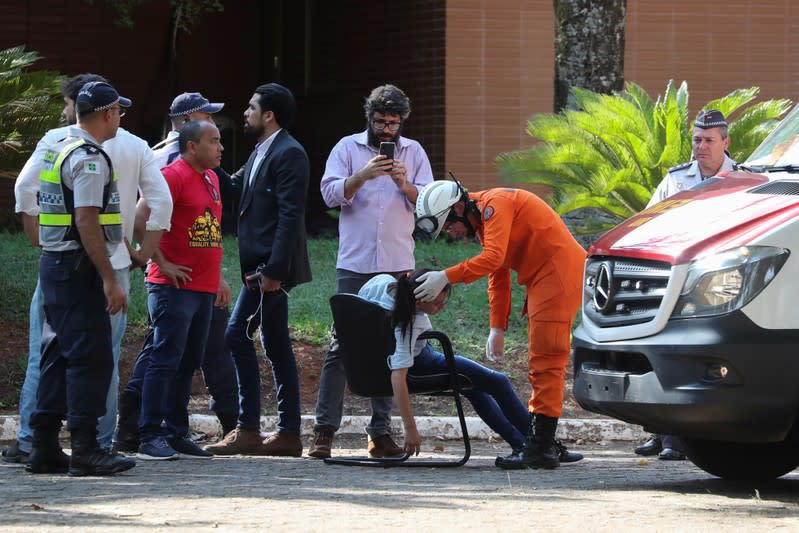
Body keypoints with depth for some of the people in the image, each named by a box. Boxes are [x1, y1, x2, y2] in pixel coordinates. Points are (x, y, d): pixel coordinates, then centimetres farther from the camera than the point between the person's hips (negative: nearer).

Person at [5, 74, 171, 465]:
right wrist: (144, 252, 7)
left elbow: (26, 187, -11)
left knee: (44, 355, 2)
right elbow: (161, 202, 1)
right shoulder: (136, 147, 8)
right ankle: (100, 443, 6)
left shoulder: (58, 140, -1)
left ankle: (30, 441, 1)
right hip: (114, 265, 3)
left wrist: (37, 238, -1)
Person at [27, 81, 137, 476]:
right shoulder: (88, 158, -15)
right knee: (91, 357, -8)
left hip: (53, 262, 10)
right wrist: (109, 280, -21)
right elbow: (87, 222, -21)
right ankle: (85, 450, -9)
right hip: (78, 266, -10)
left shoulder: (59, 149, 15)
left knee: (58, 355, 12)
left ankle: (44, 447, 12)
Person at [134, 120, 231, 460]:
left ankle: (177, 434, 16)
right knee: (166, 361, -9)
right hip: (174, 287, -9)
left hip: (204, 288, 9)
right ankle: (150, 438, -8)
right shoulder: (174, 176, -11)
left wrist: (218, 278, 20)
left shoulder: (210, 179, 17)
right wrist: (163, 264, -16)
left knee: (189, 363, 10)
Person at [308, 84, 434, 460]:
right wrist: (362, 176, -19)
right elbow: (330, 193, -5)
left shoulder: (413, 152, 11)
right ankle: (324, 431, -5)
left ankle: (381, 433, 6)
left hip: (398, 266, 2)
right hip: (354, 264, -2)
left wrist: (405, 184, -14)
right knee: (341, 345, -6)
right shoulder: (348, 148, 6)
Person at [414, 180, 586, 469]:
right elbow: (498, 279, 23)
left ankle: (542, 447, -13)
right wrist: (497, 329, 18)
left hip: (559, 271, -11)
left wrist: (446, 277, -25)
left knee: (546, 361, -11)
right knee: (540, 362, 13)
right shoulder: (482, 221, 18)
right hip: (545, 278, 11)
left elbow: (493, 258, -27)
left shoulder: (494, 205, -14)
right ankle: (538, 443, 16)